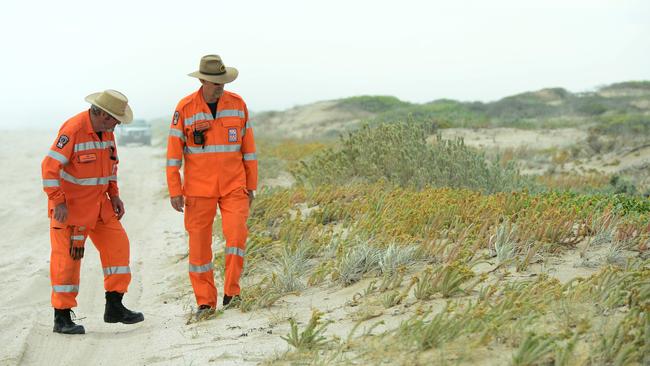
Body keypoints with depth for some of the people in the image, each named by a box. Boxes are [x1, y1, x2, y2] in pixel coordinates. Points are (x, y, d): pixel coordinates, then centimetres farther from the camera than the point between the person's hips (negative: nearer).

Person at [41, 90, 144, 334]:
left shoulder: (106, 131, 5)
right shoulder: (73, 130, -21)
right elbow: (50, 167, -23)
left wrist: (114, 194, 9)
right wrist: (58, 202, -26)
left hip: (98, 203, 8)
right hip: (70, 205, -8)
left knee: (117, 245, 3)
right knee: (67, 257, -6)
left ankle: (114, 307, 11)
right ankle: (61, 318, 2)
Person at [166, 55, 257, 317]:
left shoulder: (237, 104, 0)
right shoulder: (185, 108, -6)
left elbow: (248, 148, 7)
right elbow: (173, 152, -3)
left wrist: (251, 185, 7)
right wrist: (174, 191, -5)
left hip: (233, 187, 1)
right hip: (199, 189, -1)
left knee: (236, 233, -16)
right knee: (199, 244, 1)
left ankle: (231, 292, -3)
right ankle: (205, 302, 11)